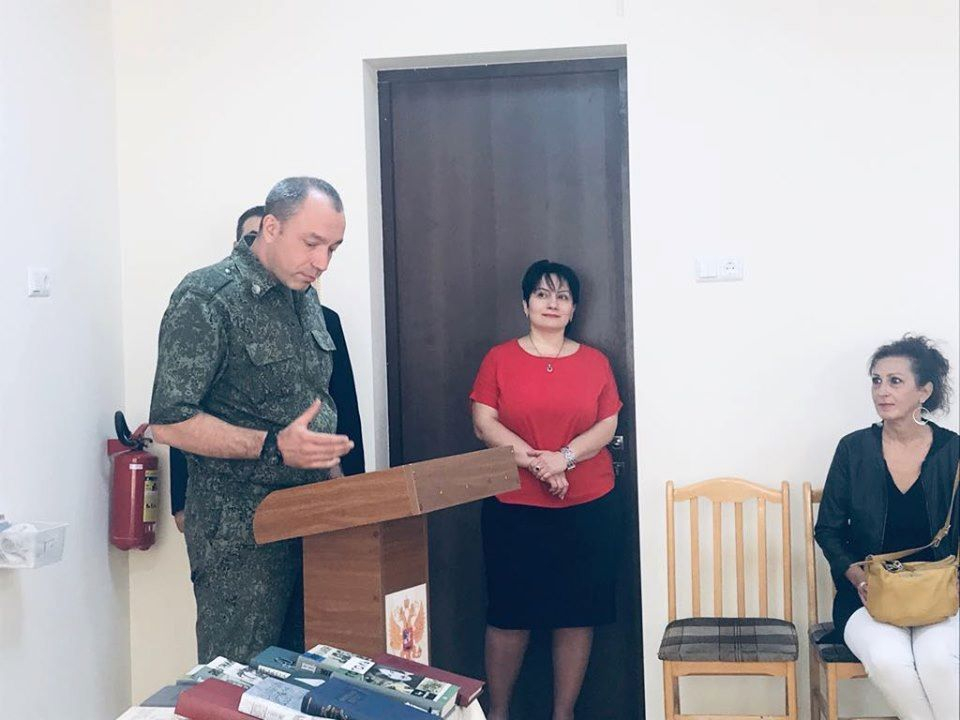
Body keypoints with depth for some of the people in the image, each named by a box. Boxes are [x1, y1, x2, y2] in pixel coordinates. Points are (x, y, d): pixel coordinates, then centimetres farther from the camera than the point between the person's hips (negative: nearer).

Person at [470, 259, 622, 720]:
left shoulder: (595, 362, 8)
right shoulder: (500, 359, 4)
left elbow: (607, 426, 2)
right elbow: (485, 425, -4)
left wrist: (564, 457, -15)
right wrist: (535, 462, -15)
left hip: (588, 508, 2)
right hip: (514, 508, -1)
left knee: (577, 613, 4)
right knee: (509, 613, 2)